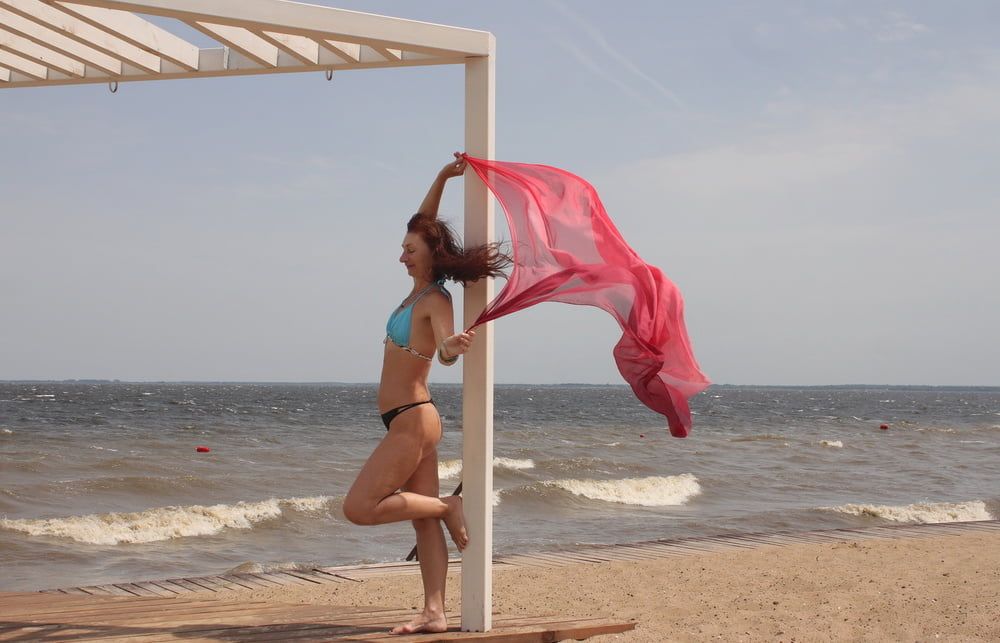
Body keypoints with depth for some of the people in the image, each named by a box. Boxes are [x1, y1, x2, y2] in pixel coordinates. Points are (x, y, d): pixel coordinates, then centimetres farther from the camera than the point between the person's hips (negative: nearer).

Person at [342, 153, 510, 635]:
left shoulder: (435, 301, -15)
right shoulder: (421, 288, 9)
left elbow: (446, 353, -32)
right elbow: (424, 227, 18)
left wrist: (452, 346, -54)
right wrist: (443, 178, 9)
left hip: (412, 419, -9)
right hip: (411, 418, 9)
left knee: (359, 508, -10)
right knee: (424, 520, 5)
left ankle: (448, 507, -1)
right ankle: (434, 613, 5)